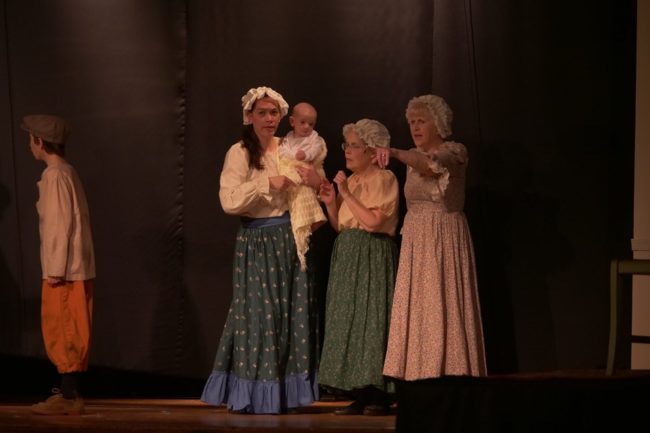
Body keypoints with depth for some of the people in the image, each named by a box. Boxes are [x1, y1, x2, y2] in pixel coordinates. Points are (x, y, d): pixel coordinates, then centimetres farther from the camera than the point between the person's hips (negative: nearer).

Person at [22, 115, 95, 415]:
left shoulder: (55, 176, -13)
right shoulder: (66, 173, 14)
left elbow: (60, 225, -17)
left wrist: (55, 270, -17)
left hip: (64, 270, -9)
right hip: (76, 268, 9)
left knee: (62, 334, -6)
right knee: (71, 334, 12)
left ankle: (68, 397, -5)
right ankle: (71, 393, 16)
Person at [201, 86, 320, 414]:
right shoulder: (239, 153, -8)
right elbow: (229, 200, -21)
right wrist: (267, 183, -23)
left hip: (289, 239, 6)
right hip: (256, 242, -6)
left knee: (293, 313, 4)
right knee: (258, 313, -6)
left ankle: (284, 392, 11)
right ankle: (252, 396, 1)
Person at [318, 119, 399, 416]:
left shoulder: (383, 179, -7)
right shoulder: (350, 181, 16)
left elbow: (373, 221, -18)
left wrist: (347, 194, -15)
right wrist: (331, 204, 1)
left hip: (372, 257, -8)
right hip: (347, 257, 8)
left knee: (371, 319, -9)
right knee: (349, 320, 4)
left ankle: (378, 396, -7)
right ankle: (360, 395, 6)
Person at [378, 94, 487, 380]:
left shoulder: (454, 152, -6)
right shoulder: (414, 157, 16)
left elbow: (431, 164, -28)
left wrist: (395, 153, -43)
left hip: (444, 236, -7)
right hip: (415, 239, 7)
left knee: (442, 302, -11)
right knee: (417, 307, 1)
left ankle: (449, 373, -9)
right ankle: (422, 376, 0)